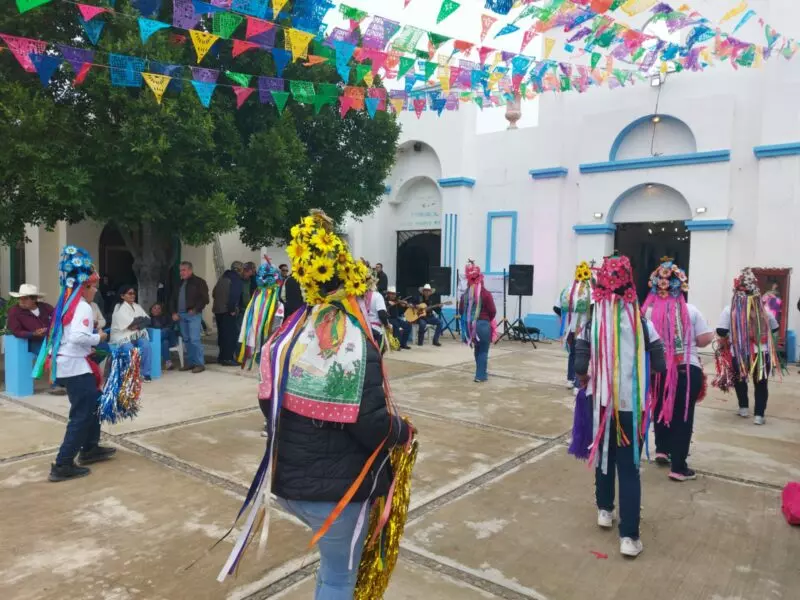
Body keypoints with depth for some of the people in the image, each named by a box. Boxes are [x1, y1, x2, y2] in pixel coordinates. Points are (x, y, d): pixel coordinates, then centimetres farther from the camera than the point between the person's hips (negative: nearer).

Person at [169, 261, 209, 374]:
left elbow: (205, 299, -9)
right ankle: (190, 362, 17)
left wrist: (195, 310, -16)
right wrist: (174, 312, 9)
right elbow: (174, 298, 22)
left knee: (194, 339, -11)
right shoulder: (180, 283, 17)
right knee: (186, 340, 10)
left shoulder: (199, 282, -3)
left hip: (193, 315, -7)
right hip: (181, 315, 7)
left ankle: (200, 364, -5)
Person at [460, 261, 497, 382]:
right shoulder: (485, 293, -12)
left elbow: (461, 311, 6)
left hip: (470, 325, 5)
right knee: (483, 351, 4)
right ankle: (480, 375, 4)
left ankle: (481, 373, 29)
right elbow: (493, 311, -10)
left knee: (477, 350, 19)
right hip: (483, 324, -5)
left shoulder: (465, 294, 2)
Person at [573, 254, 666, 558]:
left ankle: (605, 510, 37)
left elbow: (580, 367, -9)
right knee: (629, 467, 5)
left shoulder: (592, 322, -8)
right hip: (633, 404, -1)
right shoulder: (641, 322, -9)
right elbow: (661, 365, -5)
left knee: (604, 456, 21)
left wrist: (586, 381, 12)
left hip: (601, 402, 1)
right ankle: (629, 536, 7)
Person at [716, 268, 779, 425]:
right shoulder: (763, 310, -3)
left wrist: (726, 342, 5)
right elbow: (774, 328, 14)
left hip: (739, 353, -1)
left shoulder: (729, 310, -11)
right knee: (761, 384, 13)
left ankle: (744, 408, 30)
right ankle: (759, 415, 9)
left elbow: (721, 331, -16)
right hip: (762, 353, 1)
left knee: (740, 380, 24)